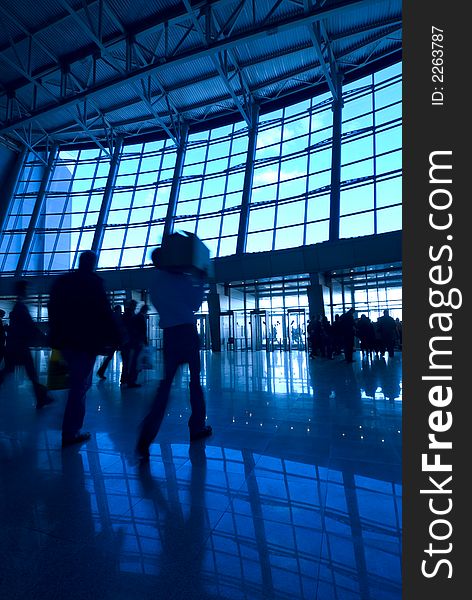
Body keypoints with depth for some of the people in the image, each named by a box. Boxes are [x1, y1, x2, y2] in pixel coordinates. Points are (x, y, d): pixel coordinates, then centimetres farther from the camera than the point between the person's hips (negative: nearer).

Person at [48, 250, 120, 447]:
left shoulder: (61, 281, 9)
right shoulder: (94, 282, -10)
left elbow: (53, 310, 15)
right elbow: (104, 313, -13)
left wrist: (56, 337, 22)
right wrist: (113, 338, -7)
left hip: (64, 340, 7)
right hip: (86, 341, -7)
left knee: (77, 381, 23)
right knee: (80, 385, 1)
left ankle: (71, 427, 29)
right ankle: (71, 432, 6)